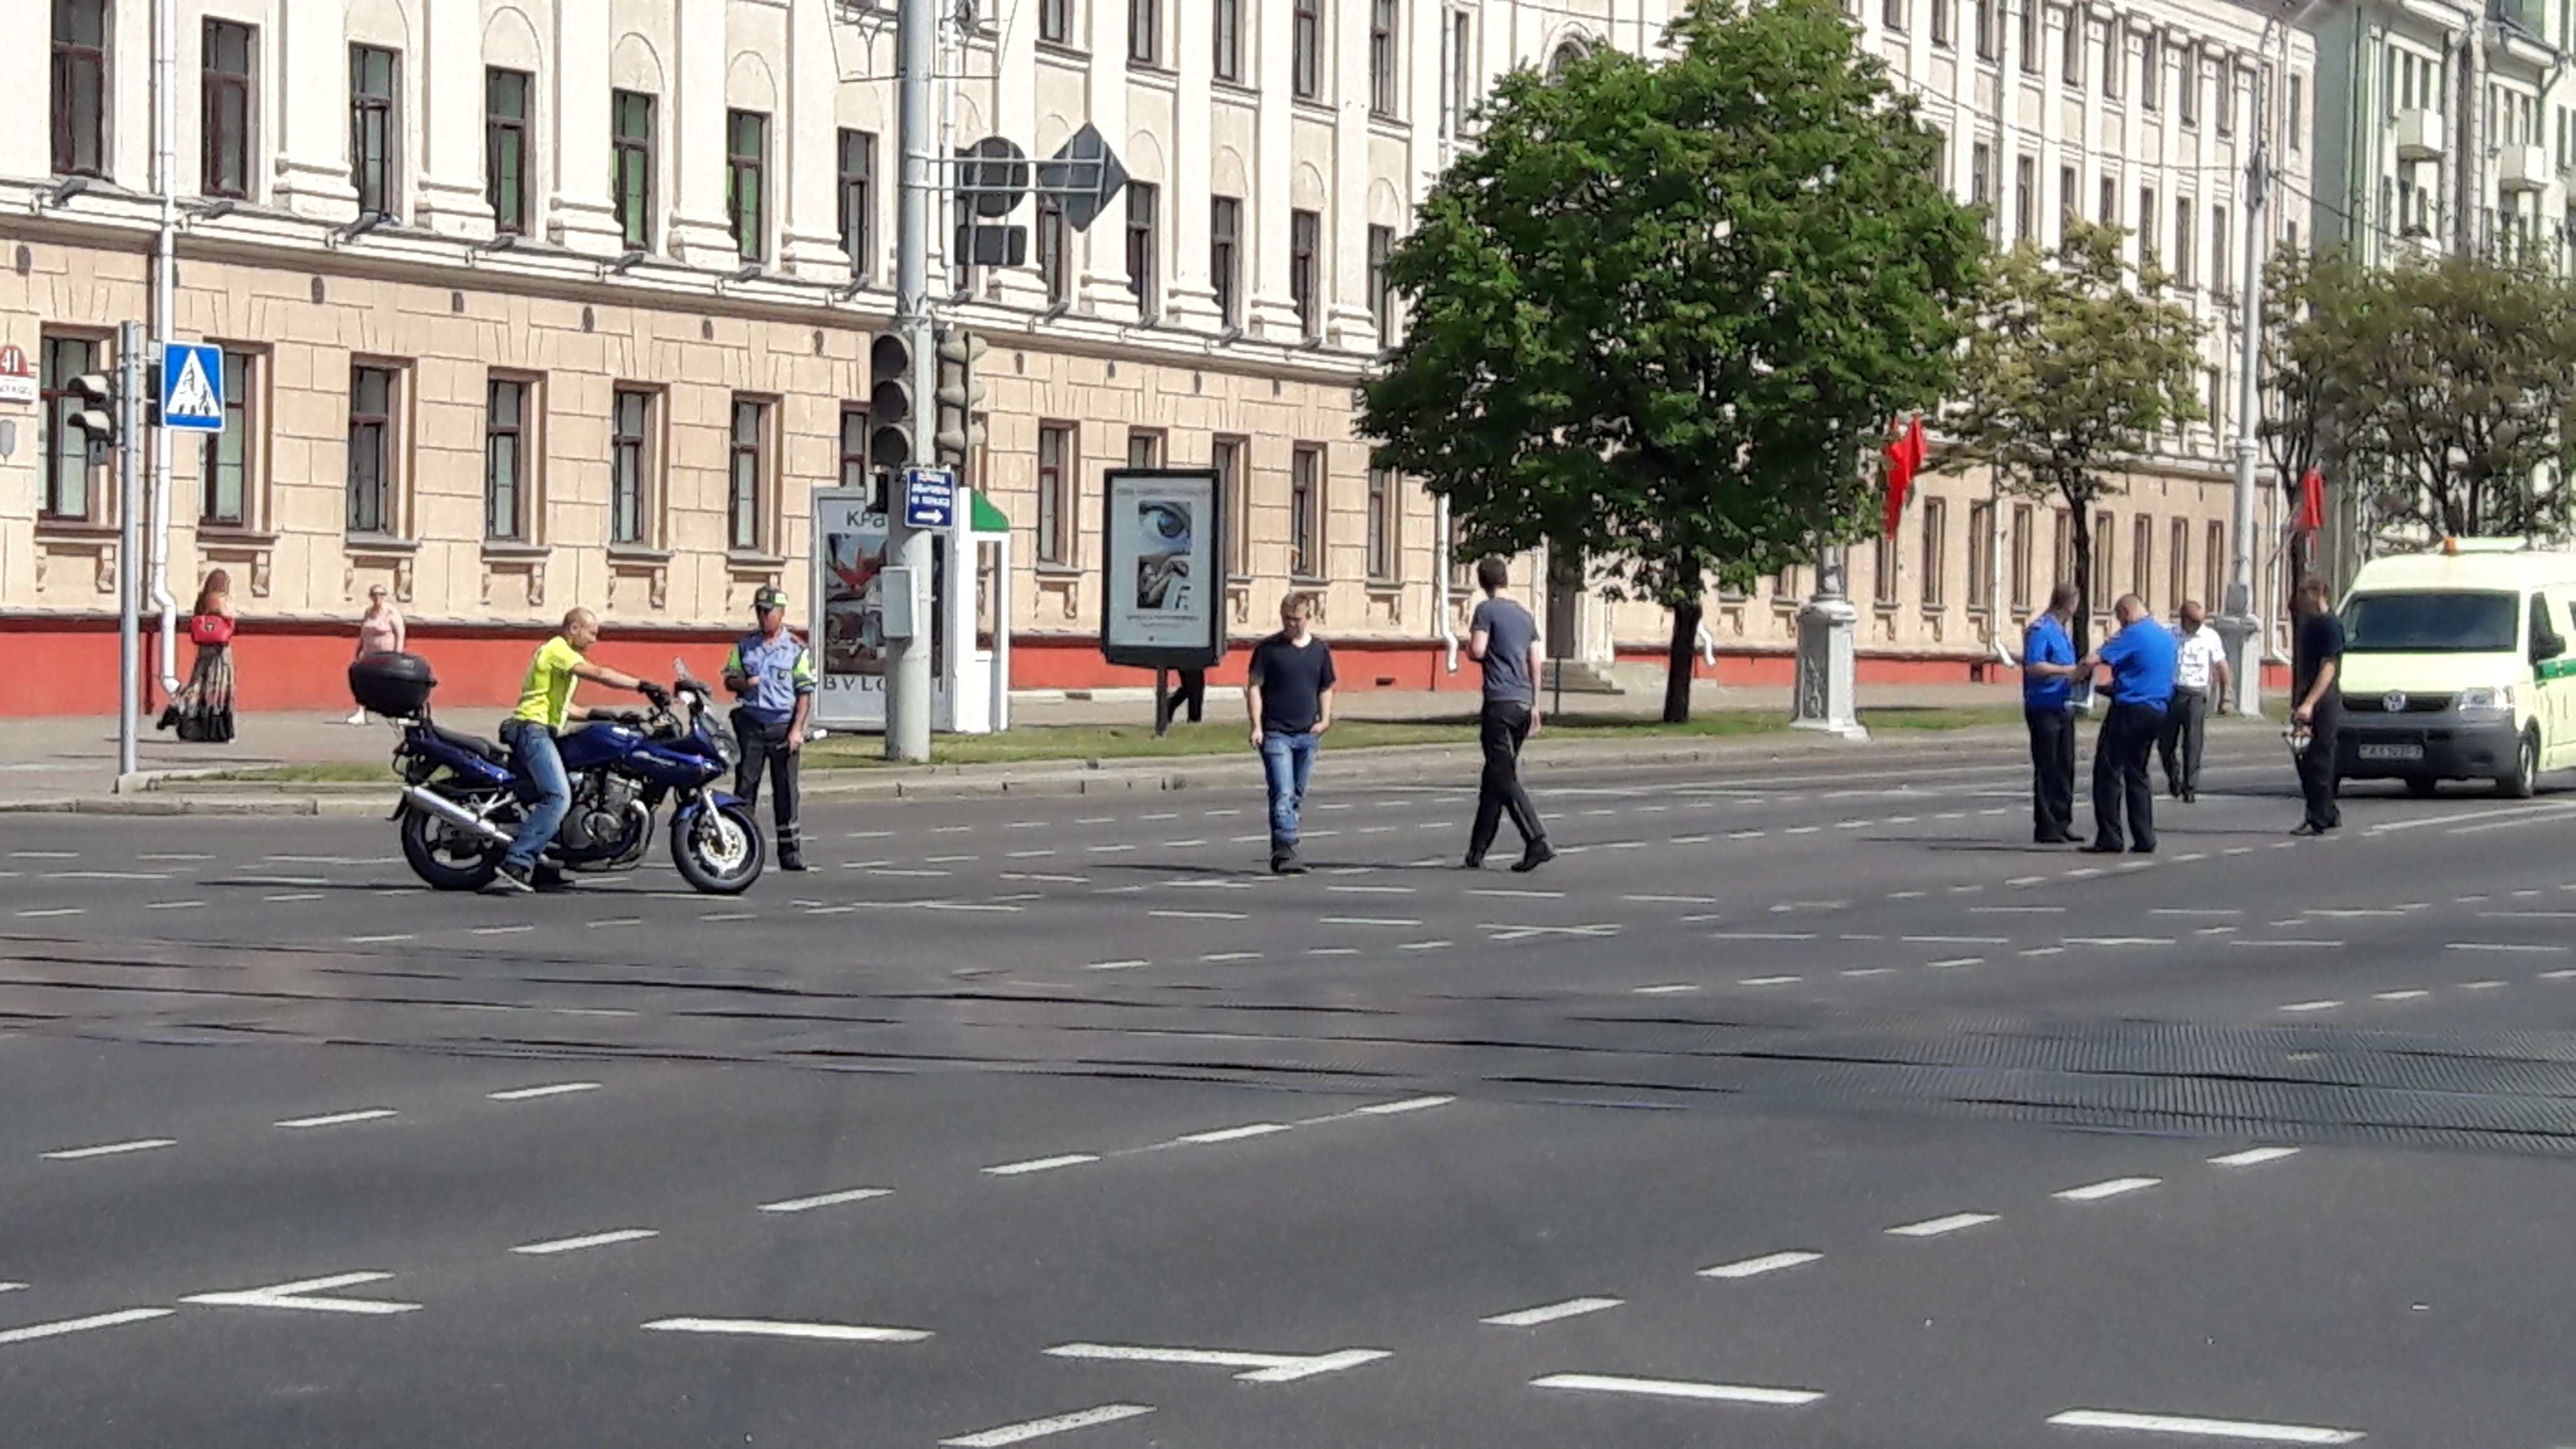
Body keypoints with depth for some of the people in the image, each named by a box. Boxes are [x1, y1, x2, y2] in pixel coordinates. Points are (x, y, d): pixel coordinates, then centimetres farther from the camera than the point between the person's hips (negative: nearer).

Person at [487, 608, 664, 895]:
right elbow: (598, 674, -22)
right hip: (533, 729, -11)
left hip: (536, 733, 11)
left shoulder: (562, 655, 25)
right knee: (558, 798, -24)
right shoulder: (556, 650, -8)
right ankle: (515, 865, -33)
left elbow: (563, 707, 29)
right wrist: (643, 686, -24)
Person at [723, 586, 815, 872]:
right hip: (751, 724, 2)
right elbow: (729, 679, 16)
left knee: (786, 789, 1)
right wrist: (743, 682, -8)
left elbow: (805, 693, 0)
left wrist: (797, 729, -9)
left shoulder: (796, 648, 1)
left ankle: (791, 851, 5)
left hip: (783, 726, -2)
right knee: (745, 784, -1)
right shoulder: (745, 645, 11)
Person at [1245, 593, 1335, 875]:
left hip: (1307, 735, 5)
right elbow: (1254, 686, -2)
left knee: (1297, 796, 11)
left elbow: (1326, 689, 19)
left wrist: (1325, 719, 3)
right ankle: (1285, 851, -21)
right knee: (1283, 794, -15)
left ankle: (1281, 851, 21)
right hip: (1275, 733, -5)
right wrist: (1257, 726, -10)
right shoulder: (1268, 649, -2)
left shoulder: (1320, 650, 9)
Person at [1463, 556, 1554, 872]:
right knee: (1495, 778, 13)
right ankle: (1478, 850, 17)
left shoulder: (1486, 611, -4)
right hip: (1523, 703, 7)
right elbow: (1535, 665, 17)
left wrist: (1470, 635, 8)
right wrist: (1534, 707, 21)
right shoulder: (1524, 615, 17)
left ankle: (1538, 843, -22)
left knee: (1504, 779, -10)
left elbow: (1477, 652, -15)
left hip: (1500, 703, -7)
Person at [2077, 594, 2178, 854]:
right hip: (2157, 711, 8)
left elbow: (2092, 660, -19)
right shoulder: (2167, 637, 13)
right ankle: (2144, 839, 10)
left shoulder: (2133, 635, -12)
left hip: (2130, 709, -8)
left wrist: (2077, 674, 0)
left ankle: (2109, 838, -5)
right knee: (2137, 773, 15)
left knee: (2107, 773, -2)